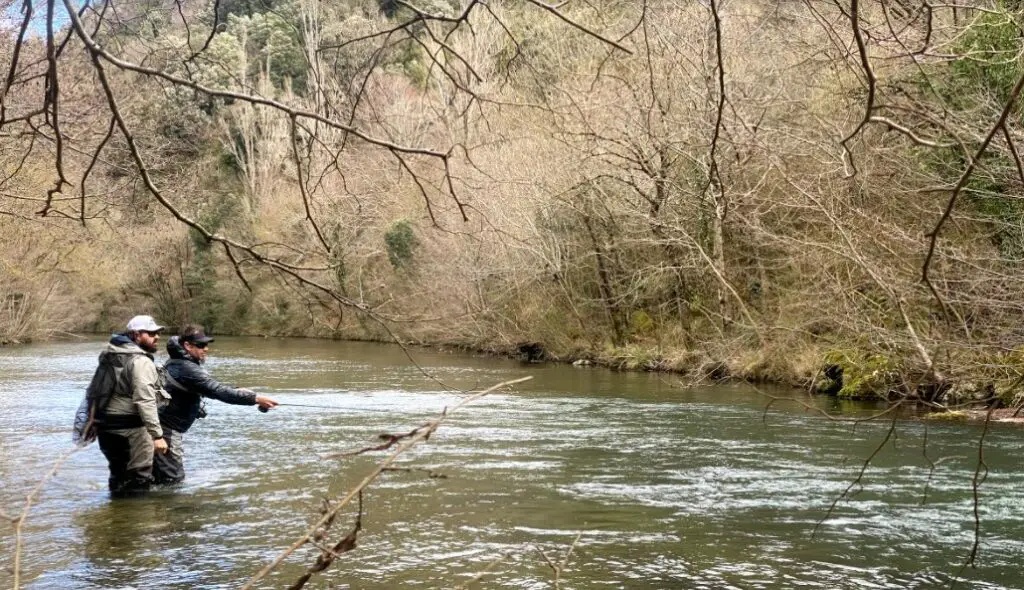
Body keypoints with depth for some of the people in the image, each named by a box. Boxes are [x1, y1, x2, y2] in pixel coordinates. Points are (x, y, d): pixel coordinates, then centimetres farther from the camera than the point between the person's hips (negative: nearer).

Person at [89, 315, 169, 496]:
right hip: (129, 428, -9)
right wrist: (157, 435, -25)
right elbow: (145, 401, -24)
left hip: (104, 425, 9)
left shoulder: (109, 356, 13)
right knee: (139, 477, -1)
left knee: (119, 473, 21)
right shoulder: (141, 361, -16)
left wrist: (92, 421, 27)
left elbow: (91, 392, 19)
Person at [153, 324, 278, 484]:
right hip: (166, 431, -10)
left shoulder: (176, 363, 12)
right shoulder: (187, 369, -20)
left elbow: (211, 389, 20)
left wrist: (242, 394, 10)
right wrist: (255, 399, -29)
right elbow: (219, 391, -27)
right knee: (174, 480, -7)